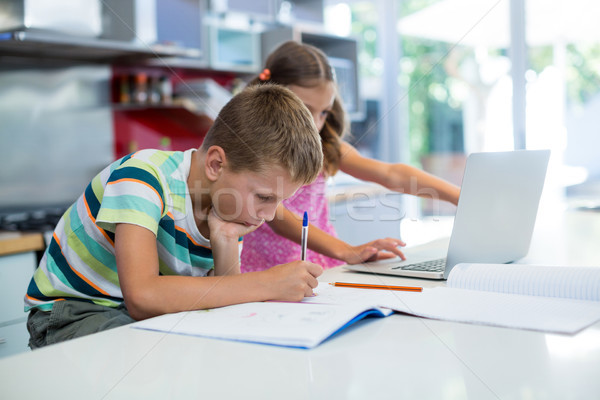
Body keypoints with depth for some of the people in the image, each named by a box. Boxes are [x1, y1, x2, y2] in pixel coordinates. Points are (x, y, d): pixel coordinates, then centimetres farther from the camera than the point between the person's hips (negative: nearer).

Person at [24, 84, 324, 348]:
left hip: (155, 312, 5)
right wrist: (266, 284, -38)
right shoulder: (145, 176, -27)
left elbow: (223, 301, -5)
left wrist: (225, 242, -24)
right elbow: (142, 297, -40)